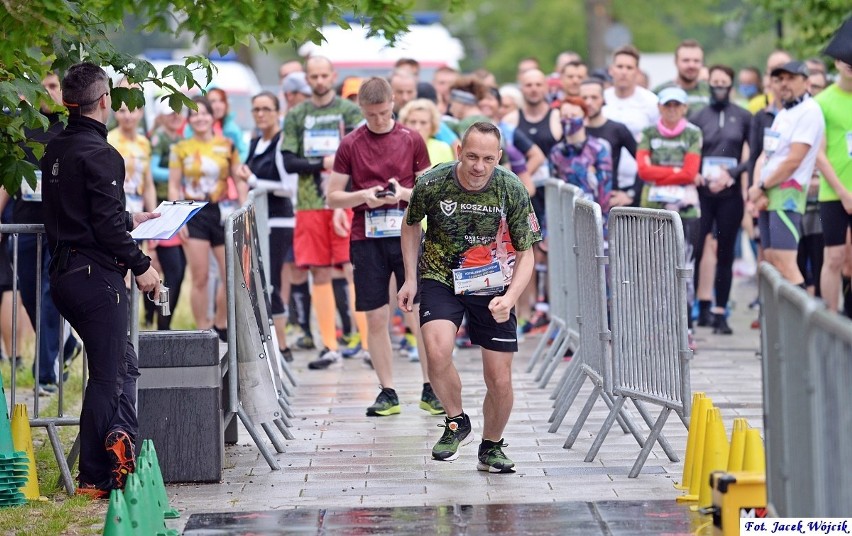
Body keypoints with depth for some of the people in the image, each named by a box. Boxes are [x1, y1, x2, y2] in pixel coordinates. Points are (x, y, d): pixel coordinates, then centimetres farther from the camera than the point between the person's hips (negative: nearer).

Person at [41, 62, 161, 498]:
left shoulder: (55, 151, 12)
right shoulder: (98, 154, -17)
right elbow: (106, 225, -21)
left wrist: (129, 220, 31)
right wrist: (140, 265, -10)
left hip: (64, 275, 9)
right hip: (96, 276, -9)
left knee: (124, 364, 18)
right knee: (108, 375, -2)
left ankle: (123, 457, 19)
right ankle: (93, 478, -7)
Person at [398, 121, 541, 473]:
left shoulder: (512, 191, -17)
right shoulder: (432, 184, -17)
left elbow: (525, 255, -8)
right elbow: (411, 225, 6)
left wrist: (510, 298, -25)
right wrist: (411, 279, 2)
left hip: (493, 288, 1)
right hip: (441, 280, -1)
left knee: (500, 382, 1)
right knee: (437, 351, -29)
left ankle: (492, 447, 30)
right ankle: (456, 422, -1)